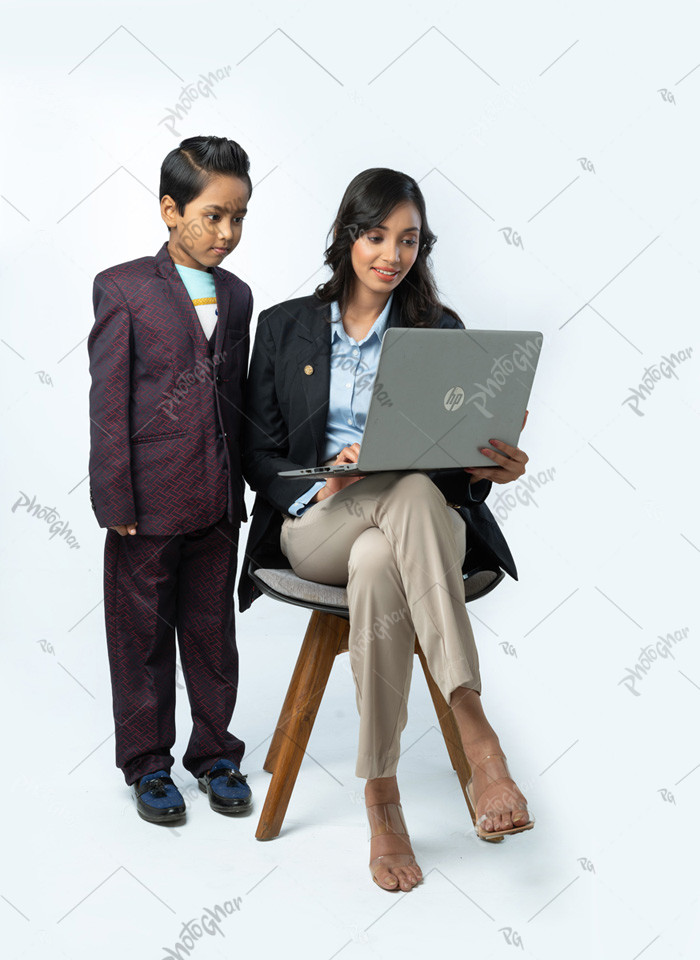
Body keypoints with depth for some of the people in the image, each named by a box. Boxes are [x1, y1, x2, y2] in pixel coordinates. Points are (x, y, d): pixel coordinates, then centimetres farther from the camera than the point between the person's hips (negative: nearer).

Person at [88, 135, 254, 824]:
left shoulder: (236, 296, 10)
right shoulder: (123, 288, -6)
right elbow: (107, 402, -8)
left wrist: (239, 487, 12)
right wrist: (114, 498, -12)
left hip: (217, 503, 4)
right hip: (148, 500, -4)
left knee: (213, 632, 13)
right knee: (142, 636, 8)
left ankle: (214, 751, 28)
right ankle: (147, 762, 23)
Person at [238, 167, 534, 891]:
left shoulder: (441, 330, 9)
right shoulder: (286, 326, 10)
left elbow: (461, 457, 6)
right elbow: (259, 456, 7)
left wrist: (490, 468, -19)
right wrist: (323, 483, -14)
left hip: (418, 525, 1)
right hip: (314, 526, 0)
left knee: (377, 566, -40)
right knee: (411, 492, -38)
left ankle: (381, 798, -38)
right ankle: (474, 734, -42)